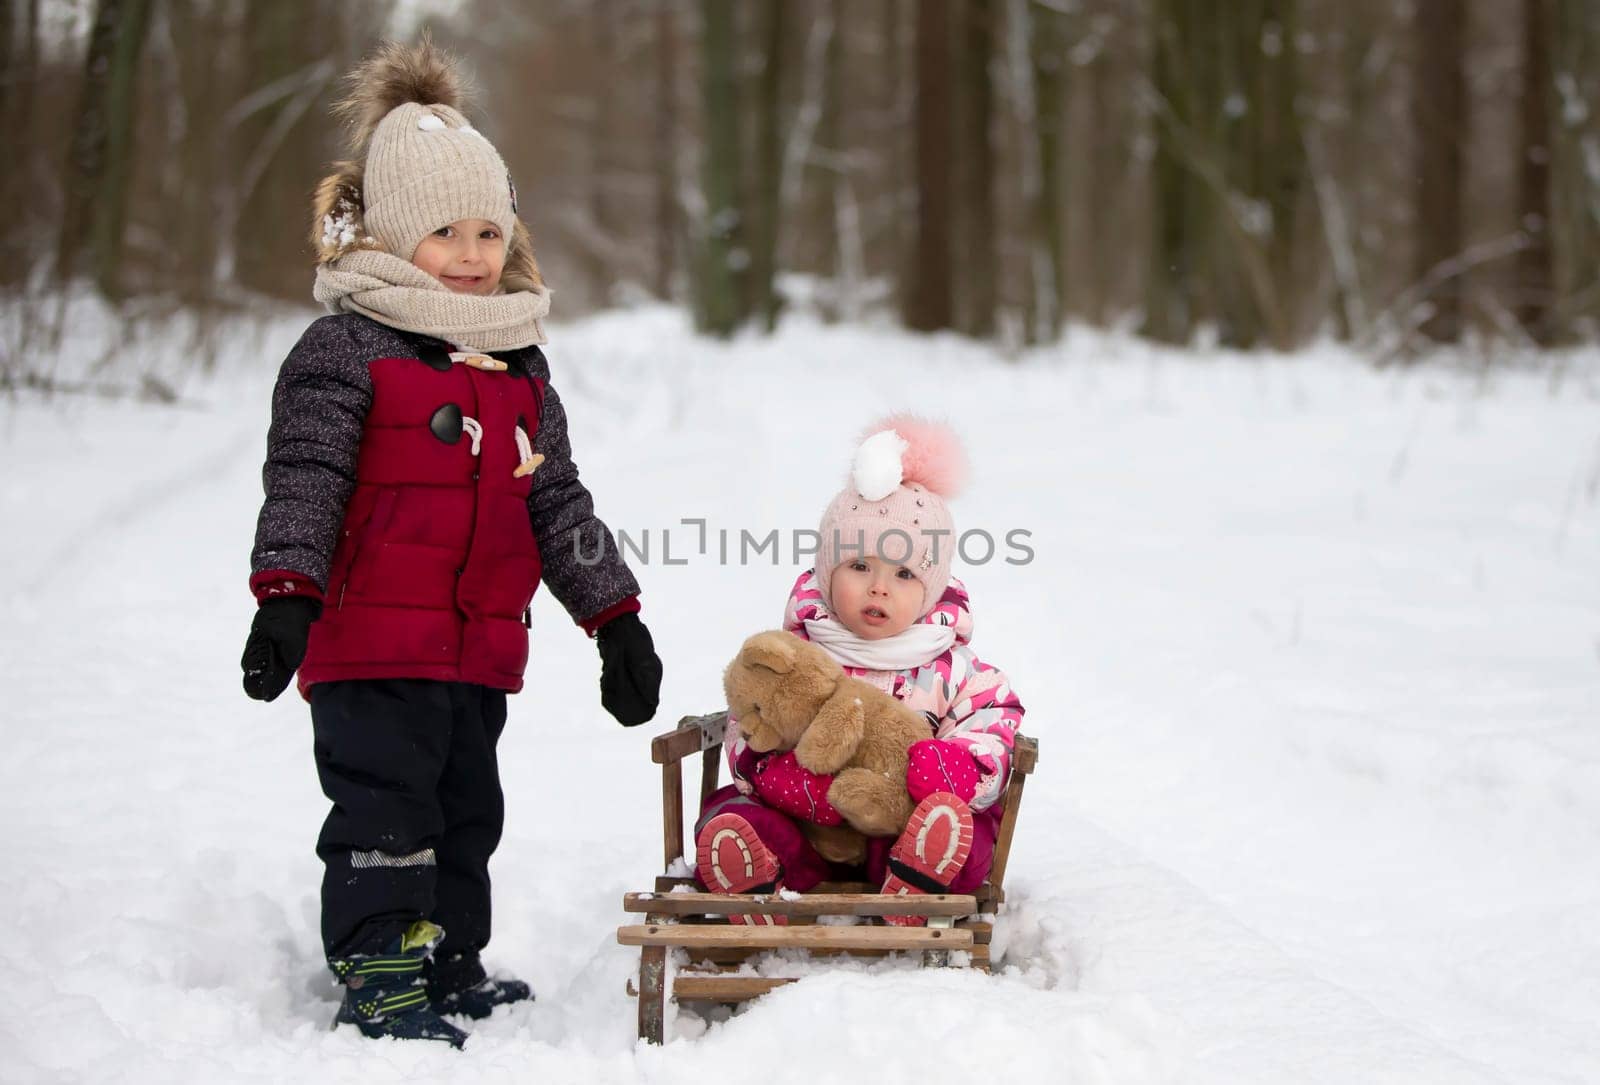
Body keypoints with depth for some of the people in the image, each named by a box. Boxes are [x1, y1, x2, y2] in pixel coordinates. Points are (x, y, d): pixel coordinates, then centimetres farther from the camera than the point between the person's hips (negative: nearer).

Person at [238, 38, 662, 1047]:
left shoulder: (520, 366, 14)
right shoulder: (348, 349, -6)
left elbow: (557, 502, 19)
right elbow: (303, 479, -12)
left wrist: (615, 615, 17)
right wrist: (286, 598, -24)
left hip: (481, 648, 7)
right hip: (371, 639, -7)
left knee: (466, 813, 14)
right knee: (386, 810, -7)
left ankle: (451, 967, 26)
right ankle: (378, 979, -1)